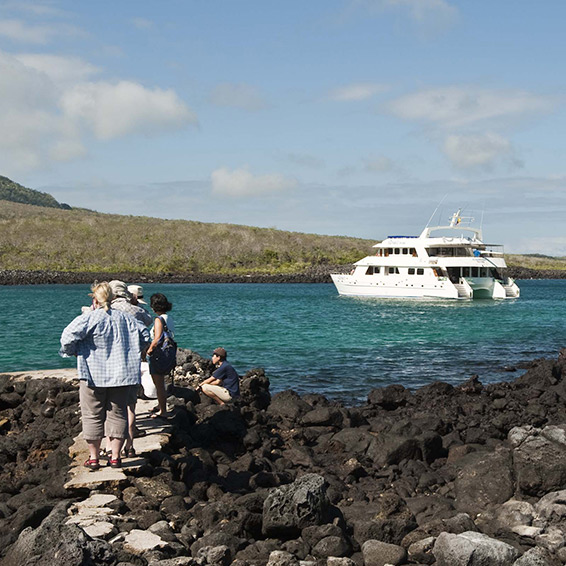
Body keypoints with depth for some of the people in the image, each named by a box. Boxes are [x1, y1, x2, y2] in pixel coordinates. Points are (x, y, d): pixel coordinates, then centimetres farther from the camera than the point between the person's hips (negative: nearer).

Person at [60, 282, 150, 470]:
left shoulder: (88, 318, -11)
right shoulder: (124, 318, 5)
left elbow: (68, 336, -19)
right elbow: (144, 334, 11)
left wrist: (70, 351, 1)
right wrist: (130, 350, 23)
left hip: (94, 375, -4)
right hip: (121, 375, 4)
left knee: (93, 416, 7)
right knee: (117, 415, 11)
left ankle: (93, 458, 11)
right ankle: (115, 457, 12)